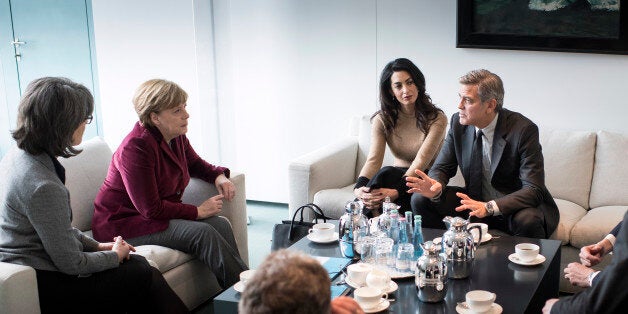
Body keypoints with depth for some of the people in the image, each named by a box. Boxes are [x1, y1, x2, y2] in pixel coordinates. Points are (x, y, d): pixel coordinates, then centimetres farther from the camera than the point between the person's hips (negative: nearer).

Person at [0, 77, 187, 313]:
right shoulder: (43, 186, -28)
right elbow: (70, 263, -19)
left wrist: (97, 245, 12)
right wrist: (115, 255, -2)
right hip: (43, 289, -9)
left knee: (138, 264, 12)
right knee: (146, 278, -1)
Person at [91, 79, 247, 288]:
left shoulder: (177, 137, 2)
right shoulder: (136, 148, -24)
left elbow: (196, 164, 24)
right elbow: (151, 209, -25)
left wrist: (219, 176, 2)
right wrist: (198, 211, -18)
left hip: (162, 214, 9)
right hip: (125, 224, -8)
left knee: (221, 224, -15)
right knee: (202, 233, -27)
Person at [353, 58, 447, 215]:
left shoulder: (436, 119, -12)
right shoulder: (382, 120, -1)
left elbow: (421, 162, -22)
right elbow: (373, 160, -13)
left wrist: (396, 191, -37)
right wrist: (359, 188, -35)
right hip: (398, 175, 4)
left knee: (386, 173, -33)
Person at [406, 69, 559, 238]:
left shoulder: (523, 129, -21)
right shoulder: (458, 122, -5)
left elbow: (534, 189, -25)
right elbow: (441, 167, 3)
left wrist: (489, 207, -39)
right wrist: (436, 186, -23)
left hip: (516, 206, -4)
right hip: (476, 202, 5)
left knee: (527, 220, -38)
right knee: (420, 199, -12)